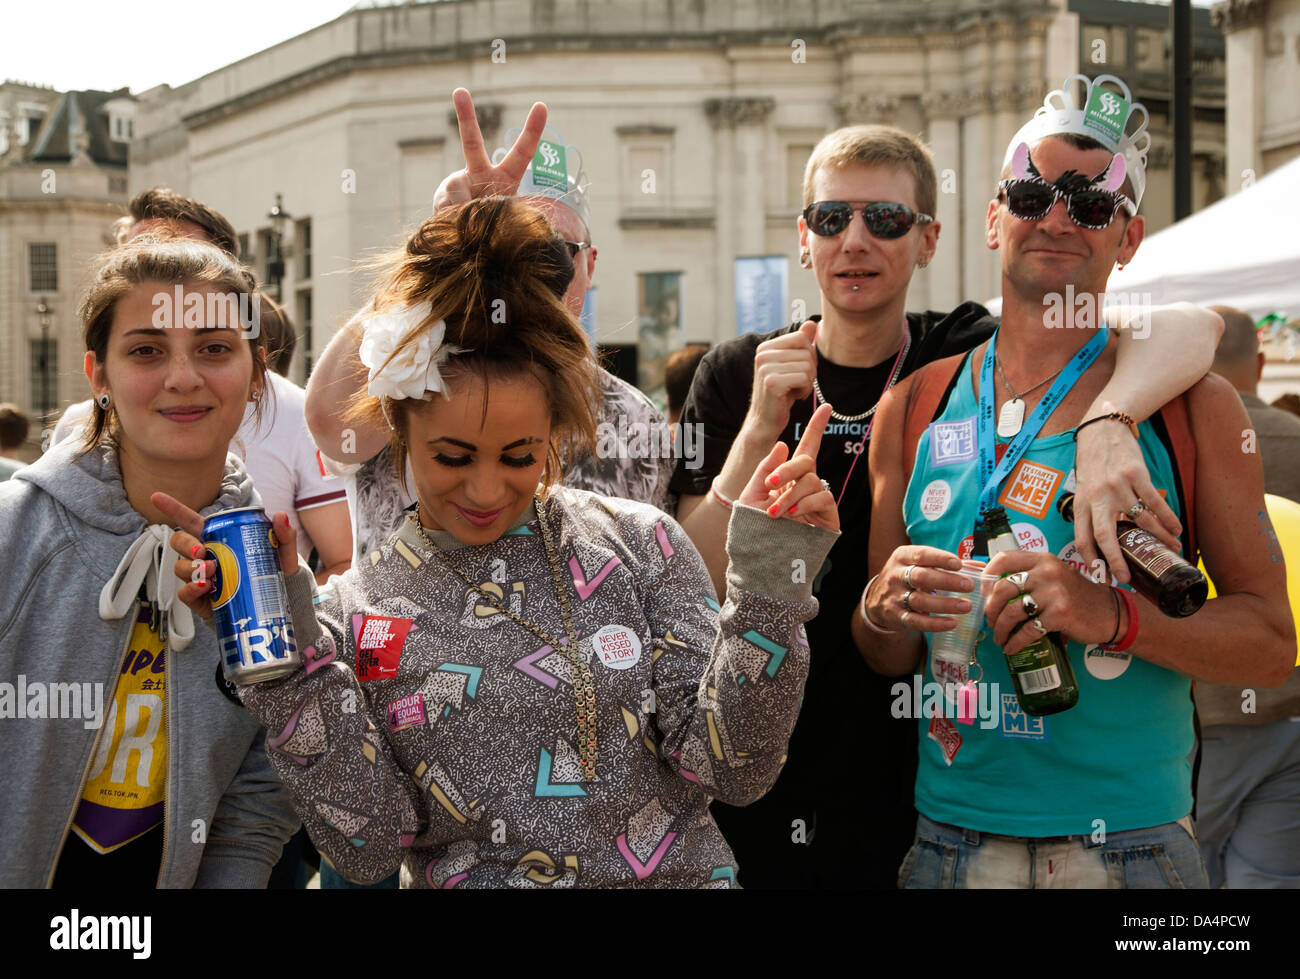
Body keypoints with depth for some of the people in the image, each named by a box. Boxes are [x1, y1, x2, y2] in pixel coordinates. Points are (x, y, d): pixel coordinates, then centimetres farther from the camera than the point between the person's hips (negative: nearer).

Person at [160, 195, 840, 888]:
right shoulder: (350, 614, 2)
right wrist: (287, 652, -12)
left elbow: (732, 773, -4)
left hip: (672, 878, 0)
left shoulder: (639, 545, 0)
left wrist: (765, 590, -15)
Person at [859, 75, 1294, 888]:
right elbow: (888, 660, 11)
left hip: (1133, 845, -2)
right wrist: (883, 611, -11)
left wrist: (1115, 616, -19)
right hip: (950, 842, 2)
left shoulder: (1193, 405, -2)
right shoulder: (913, 407, 4)